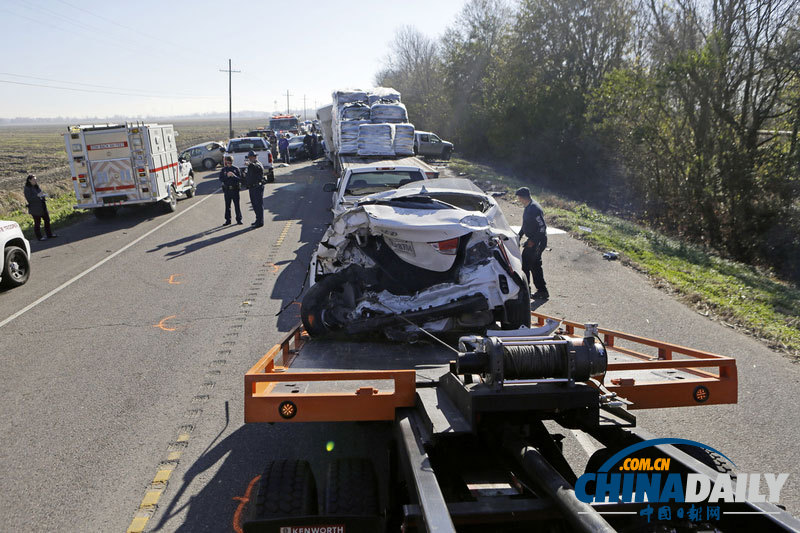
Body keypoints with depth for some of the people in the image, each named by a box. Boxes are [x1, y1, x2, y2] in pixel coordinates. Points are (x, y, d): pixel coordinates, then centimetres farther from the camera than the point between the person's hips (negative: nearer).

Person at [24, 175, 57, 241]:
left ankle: (49, 234, 20)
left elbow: (40, 193, 23)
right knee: (37, 223, 0)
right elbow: (29, 199, -19)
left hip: (42, 207, 8)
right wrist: (37, 195, -26)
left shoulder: (36, 186, 11)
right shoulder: (27, 189, -12)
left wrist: (44, 196, 0)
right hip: (35, 209, -8)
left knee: (47, 219, 10)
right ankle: (39, 237, 9)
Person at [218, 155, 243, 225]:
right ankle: (228, 220, 12)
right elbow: (221, 179, -1)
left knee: (237, 205, -1)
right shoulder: (223, 170, 7)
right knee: (227, 205, 5)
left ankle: (239, 219, 7)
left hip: (235, 189, -2)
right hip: (227, 190, 2)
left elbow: (240, 179, -3)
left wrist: (234, 176, -20)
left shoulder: (236, 169, 2)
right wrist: (227, 176, -17)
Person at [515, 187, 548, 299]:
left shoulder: (534, 209, -22)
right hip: (533, 240, 10)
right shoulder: (528, 207, 10)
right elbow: (525, 225, 22)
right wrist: (519, 236, 17)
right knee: (535, 266, 15)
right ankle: (542, 291, 22)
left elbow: (542, 227, -24)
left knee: (525, 264, -5)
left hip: (537, 242, -10)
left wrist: (533, 241, -22)